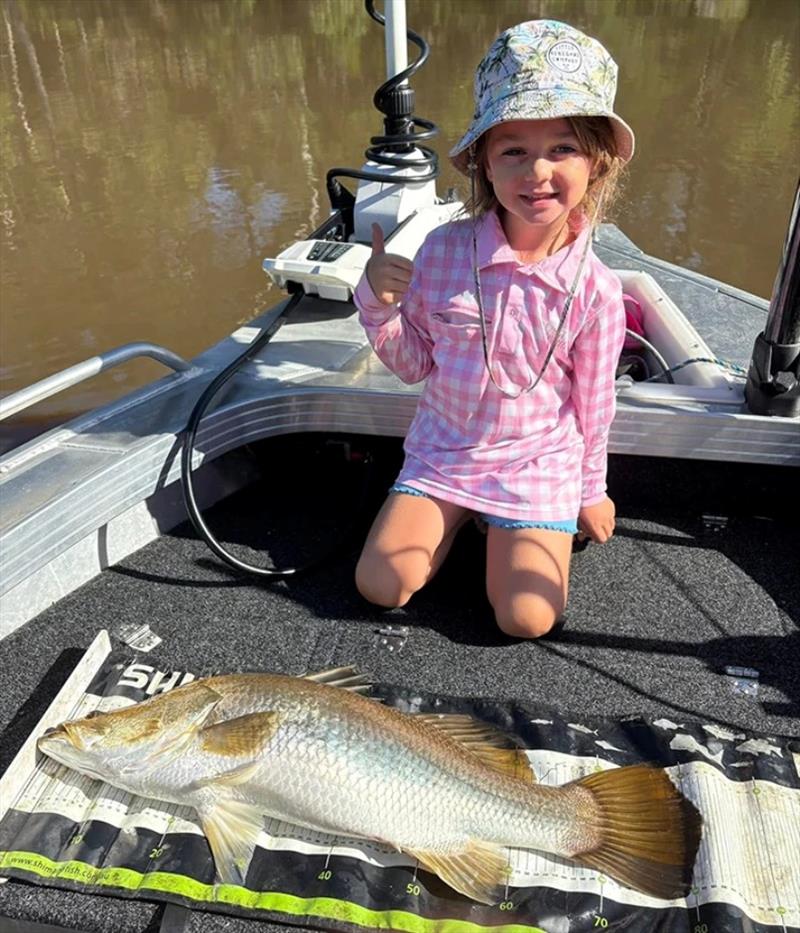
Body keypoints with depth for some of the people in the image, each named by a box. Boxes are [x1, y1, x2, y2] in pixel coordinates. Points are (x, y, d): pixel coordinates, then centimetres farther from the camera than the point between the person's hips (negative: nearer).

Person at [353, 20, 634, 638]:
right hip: (442, 453, 2)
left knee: (527, 618, -10)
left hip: (540, 467, -1)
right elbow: (412, 362, -1)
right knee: (380, 586, -4)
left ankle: (510, 527, 19)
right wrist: (378, 303, -19)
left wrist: (591, 490, 10)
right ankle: (459, 517, 22)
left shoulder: (594, 289, -14)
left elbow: (592, 400, -1)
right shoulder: (444, 249, -12)